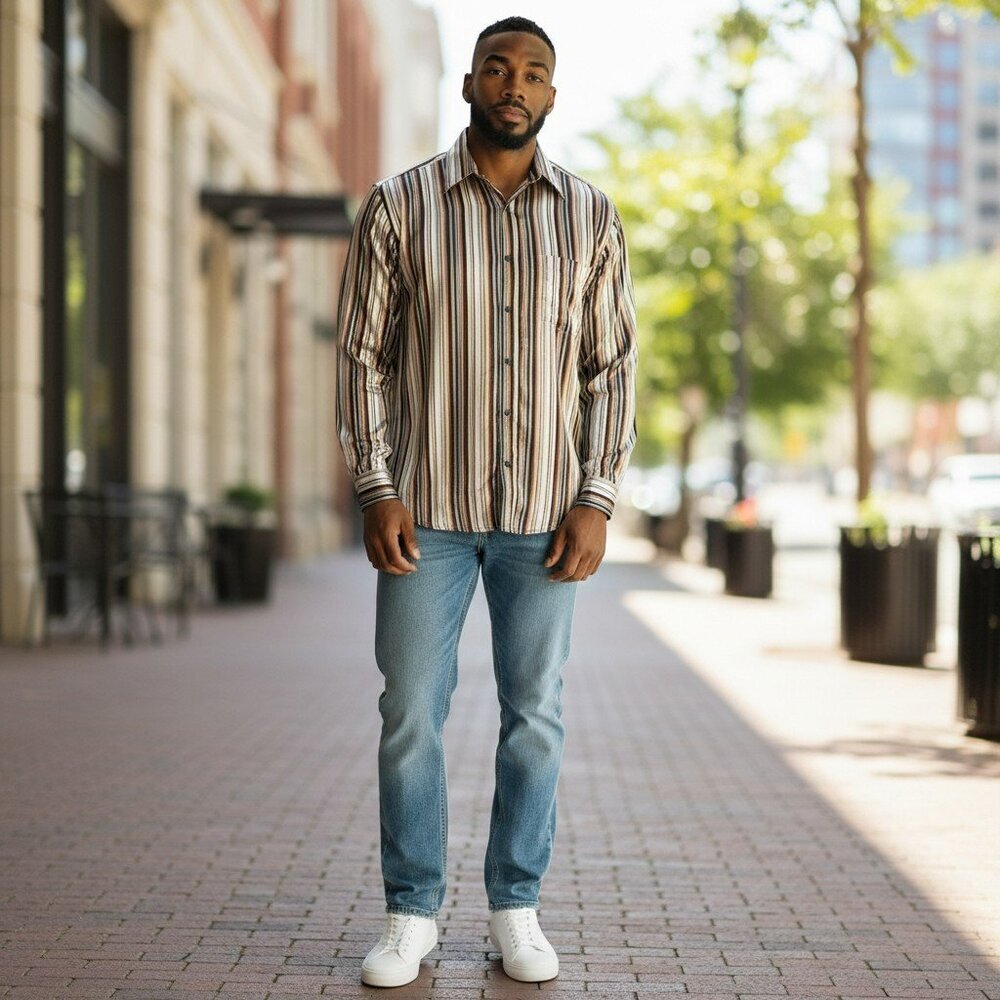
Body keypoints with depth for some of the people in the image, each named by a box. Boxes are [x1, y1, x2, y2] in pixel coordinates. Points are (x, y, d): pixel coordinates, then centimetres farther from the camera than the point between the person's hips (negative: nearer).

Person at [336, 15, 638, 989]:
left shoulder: (590, 216, 4)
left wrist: (597, 500, -4)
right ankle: (410, 913, 15)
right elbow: (363, 353, 0)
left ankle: (517, 910, 19)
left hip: (544, 512, 1)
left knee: (534, 715, 7)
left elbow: (613, 366, 4)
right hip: (427, 507, -1)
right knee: (411, 711, 3)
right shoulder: (399, 204, 0)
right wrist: (376, 489, -8)